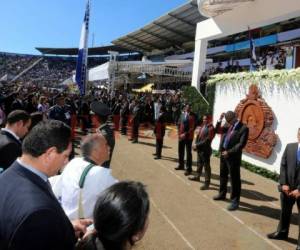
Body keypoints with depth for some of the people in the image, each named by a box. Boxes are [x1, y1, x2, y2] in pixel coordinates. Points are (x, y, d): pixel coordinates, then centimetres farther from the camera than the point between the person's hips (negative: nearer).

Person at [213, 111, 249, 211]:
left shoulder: (243, 128, -13)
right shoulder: (228, 126, 9)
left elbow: (241, 144, -19)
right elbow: (217, 130, 14)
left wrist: (229, 152, -20)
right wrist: (220, 120, 0)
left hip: (233, 157, -7)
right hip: (223, 154, 8)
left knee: (235, 179, 1)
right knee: (223, 175, 20)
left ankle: (235, 201, 10)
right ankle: (222, 193, 38)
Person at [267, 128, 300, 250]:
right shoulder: (290, 147, 1)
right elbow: (283, 166, 2)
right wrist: (284, 184, -6)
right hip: (287, 187, 4)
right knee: (284, 212, 21)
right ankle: (282, 232, 41)